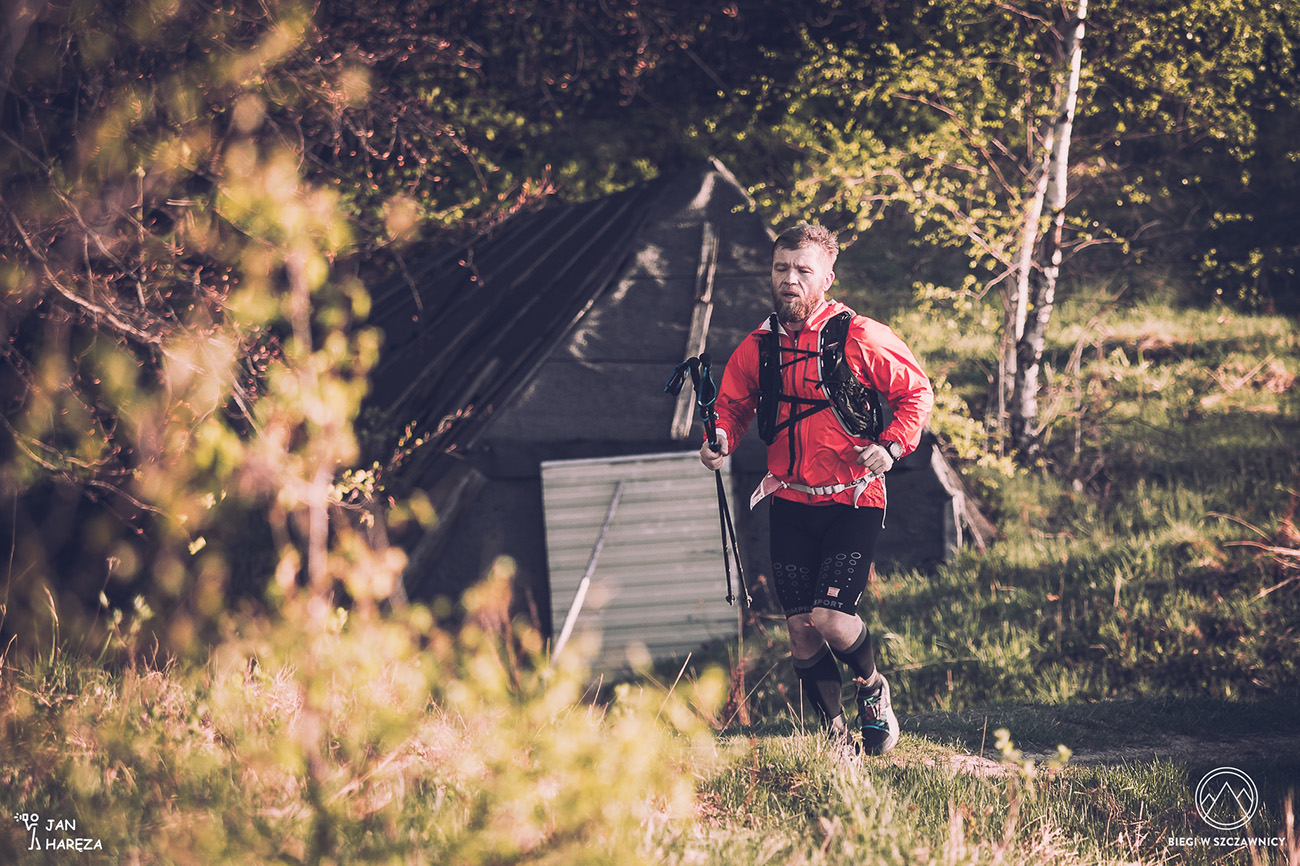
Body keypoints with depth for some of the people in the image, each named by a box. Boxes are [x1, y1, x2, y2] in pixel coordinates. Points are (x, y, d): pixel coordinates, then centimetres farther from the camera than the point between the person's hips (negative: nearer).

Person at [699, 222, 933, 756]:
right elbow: (732, 405, 16)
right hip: (790, 504, 4)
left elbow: (916, 393, -1)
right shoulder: (757, 348, 3)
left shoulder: (859, 338, -8)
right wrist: (720, 440, -6)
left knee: (830, 619, -16)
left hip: (853, 501, -4)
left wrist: (892, 447, -16)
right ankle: (835, 736, 19)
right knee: (800, 631, 3)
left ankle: (873, 690, 16)